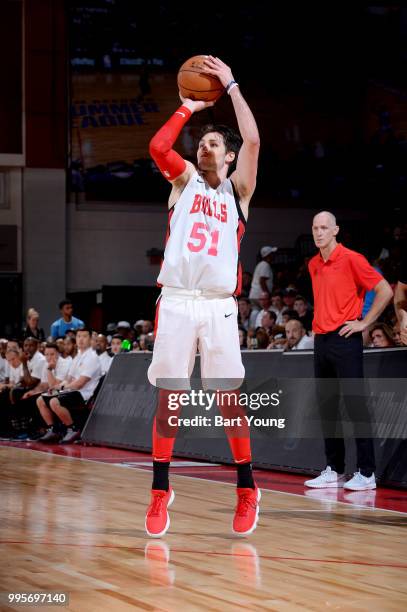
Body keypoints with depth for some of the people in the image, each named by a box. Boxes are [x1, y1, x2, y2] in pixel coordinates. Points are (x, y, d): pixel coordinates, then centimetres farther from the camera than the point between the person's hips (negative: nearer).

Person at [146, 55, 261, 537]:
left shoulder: (238, 189, 10)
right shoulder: (185, 180, 13)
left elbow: (252, 140, -7)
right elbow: (158, 146, -7)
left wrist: (230, 85, -2)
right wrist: (189, 106, 1)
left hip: (219, 306, -1)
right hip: (176, 302, 1)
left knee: (229, 399, -2)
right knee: (168, 398, 1)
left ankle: (247, 491, 9)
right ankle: (160, 492, 7)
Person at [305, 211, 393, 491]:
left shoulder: (351, 259, -8)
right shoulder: (314, 265, 14)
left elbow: (385, 290, -10)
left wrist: (364, 322, -10)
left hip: (345, 340, -7)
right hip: (321, 340, 8)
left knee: (355, 403, -9)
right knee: (326, 407, 7)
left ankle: (367, 473, -7)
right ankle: (335, 470, 13)